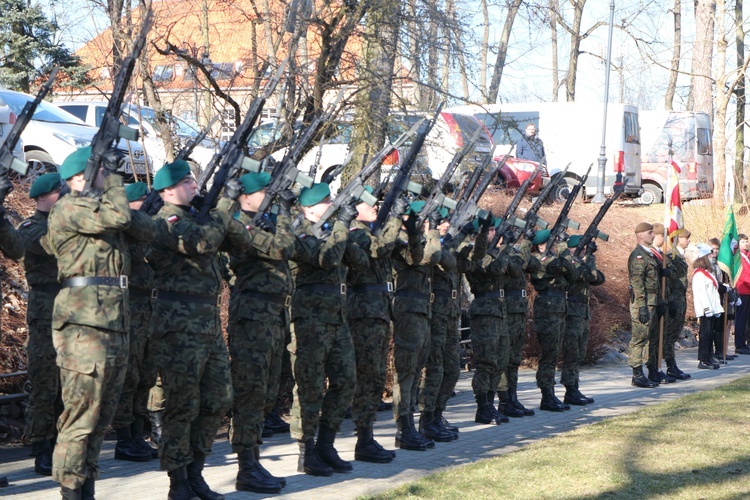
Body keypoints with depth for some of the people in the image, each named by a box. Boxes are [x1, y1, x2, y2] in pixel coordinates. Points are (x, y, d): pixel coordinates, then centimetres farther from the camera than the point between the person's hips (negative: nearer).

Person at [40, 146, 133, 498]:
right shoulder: (69, 208, -7)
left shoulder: (98, 208, 23)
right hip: (84, 325, -9)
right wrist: (110, 176, -5)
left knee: (100, 419, 12)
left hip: (114, 325, 10)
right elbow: (118, 216, -19)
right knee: (80, 417, -9)